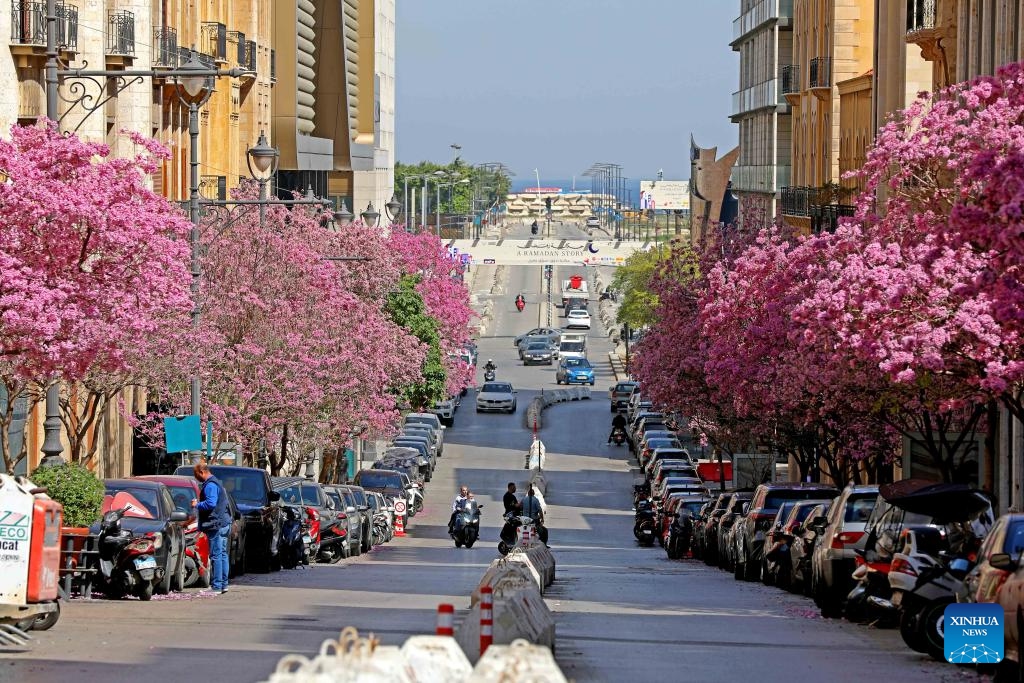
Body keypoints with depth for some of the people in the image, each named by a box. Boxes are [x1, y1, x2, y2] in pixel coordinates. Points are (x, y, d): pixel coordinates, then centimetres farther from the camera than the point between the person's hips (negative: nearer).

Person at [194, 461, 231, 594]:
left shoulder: (210, 485, -14)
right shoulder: (216, 483, 19)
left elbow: (210, 503, -25)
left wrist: (197, 505, -11)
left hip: (216, 525, -11)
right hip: (224, 523, 11)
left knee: (216, 555, -9)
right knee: (223, 554, 13)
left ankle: (216, 586, -9)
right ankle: (223, 584, 18)